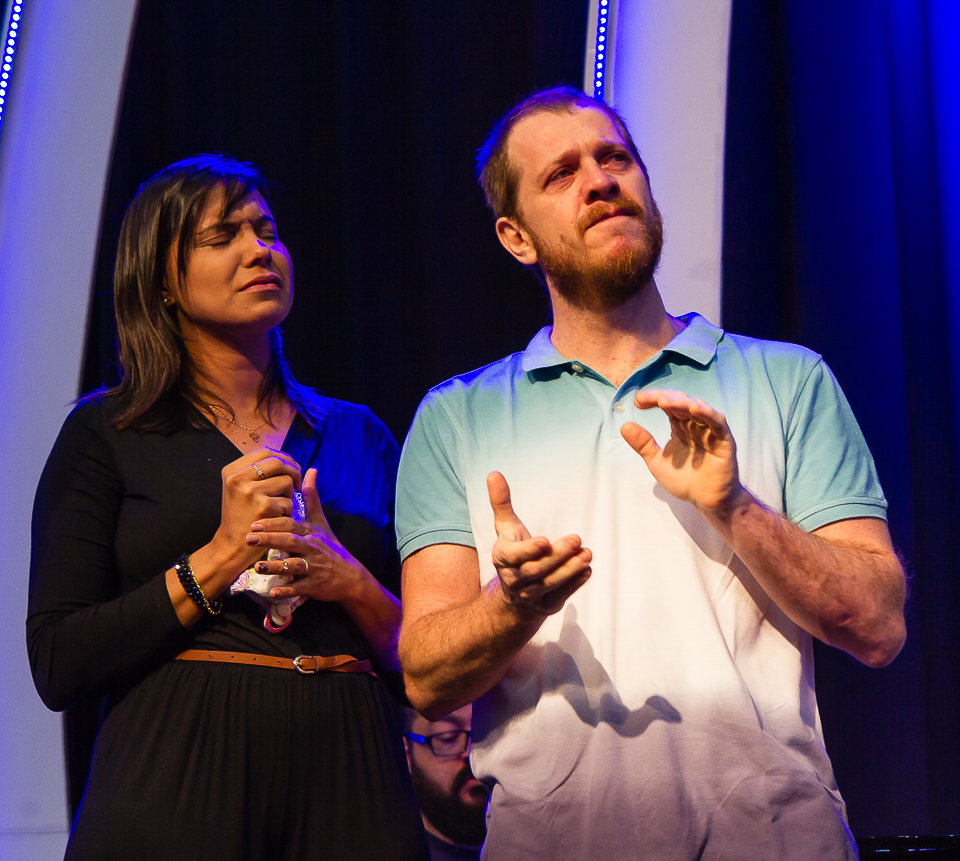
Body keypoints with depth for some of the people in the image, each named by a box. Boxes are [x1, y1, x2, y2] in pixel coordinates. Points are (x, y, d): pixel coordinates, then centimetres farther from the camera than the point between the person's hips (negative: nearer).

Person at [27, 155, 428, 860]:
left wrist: (350, 584, -8)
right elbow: (58, 668, -5)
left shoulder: (358, 435, 13)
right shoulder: (106, 432, 4)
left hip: (349, 794, 3)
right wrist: (218, 560, -12)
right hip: (173, 794, -3)